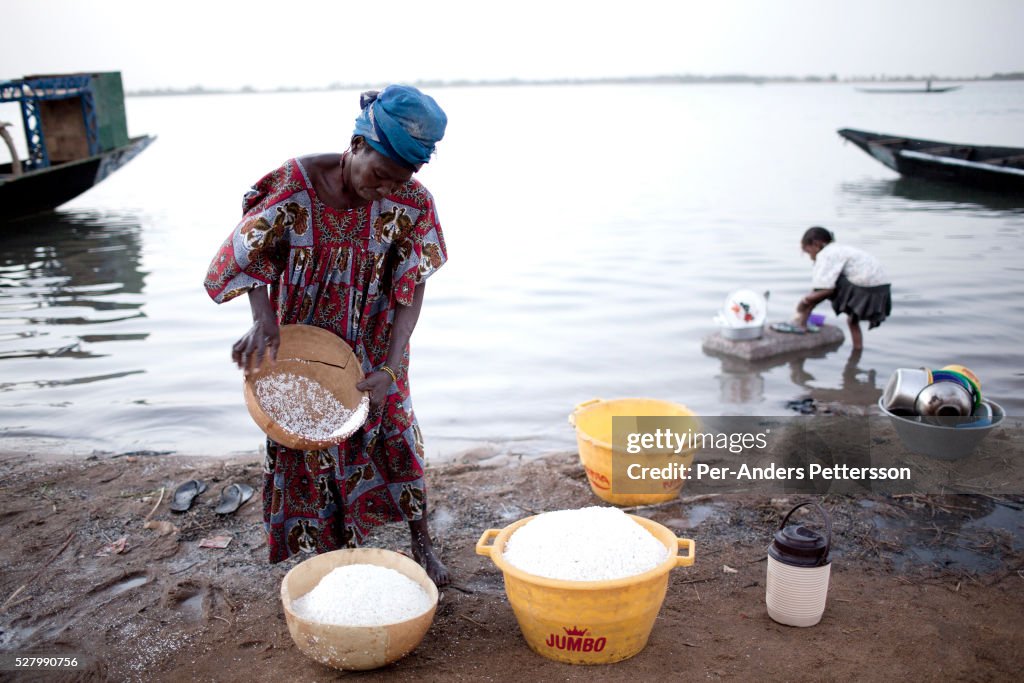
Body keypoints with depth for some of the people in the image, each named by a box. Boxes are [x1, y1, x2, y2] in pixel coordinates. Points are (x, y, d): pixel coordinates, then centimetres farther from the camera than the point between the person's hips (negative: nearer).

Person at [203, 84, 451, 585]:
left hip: (372, 349, 1)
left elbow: (412, 291, -15)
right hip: (302, 344, 0)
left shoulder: (412, 203, -20)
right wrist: (262, 316, -30)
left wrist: (389, 368, -23)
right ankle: (335, 551, 27)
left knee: (396, 428, 6)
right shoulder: (295, 184, -23)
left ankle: (421, 542, 26)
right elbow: (247, 252, -13)